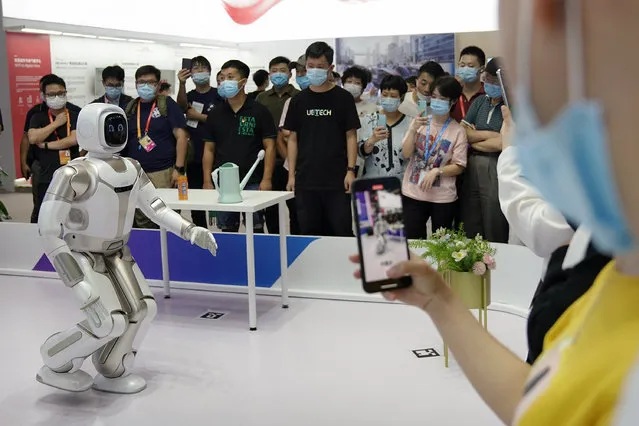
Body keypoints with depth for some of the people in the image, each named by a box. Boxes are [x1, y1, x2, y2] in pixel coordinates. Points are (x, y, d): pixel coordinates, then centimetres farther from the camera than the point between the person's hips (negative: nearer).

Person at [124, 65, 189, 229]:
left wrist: (178, 169, -13)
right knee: (141, 222, 9)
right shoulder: (130, 108, 13)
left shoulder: (167, 105, 0)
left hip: (162, 172, -5)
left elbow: (181, 136, -6)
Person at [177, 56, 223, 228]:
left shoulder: (219, 95, 1)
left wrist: (199, 117, -9)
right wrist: (182, 84, -31)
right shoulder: (189, 96, 11)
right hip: (193, 158, 4)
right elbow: (182, 106, -13)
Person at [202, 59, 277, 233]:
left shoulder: (259, 111, 0)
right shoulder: (215, 114, 10)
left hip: (253, 182, -3)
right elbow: (209, 149, 11)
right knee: (227, 230, 9)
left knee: (255, 229, 1)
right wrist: (207, 182, 4)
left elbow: (269, 147, -3)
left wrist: (266, 179, -11)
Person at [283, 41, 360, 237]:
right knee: (310, 232, 7)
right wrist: (291, 174, 4)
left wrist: (351, 170, -8)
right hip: (306, 180, 3)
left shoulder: (343, 98, 1)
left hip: (337, 180, -3)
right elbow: (293, 139, 10)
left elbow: (351, 136, 0)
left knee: (342, 232, -2)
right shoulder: (299, 100, 9)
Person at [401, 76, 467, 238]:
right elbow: (406, 154, -3)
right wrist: (413, 130, -15)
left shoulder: (458, 131, -3)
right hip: (413, 193, 2)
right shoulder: (420, 122, 4)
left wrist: (437, 171, -20)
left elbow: (458, 167, -5)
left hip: (443, 198, -2)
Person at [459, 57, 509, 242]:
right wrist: (490, 134, -7)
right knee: (469, 229, 13)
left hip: (497, 170, -5)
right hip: (472, 167, 6)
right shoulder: (480, 102, 11)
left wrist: (474, 138, -1)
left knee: (494, 231, 4)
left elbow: (502, 143, -15)